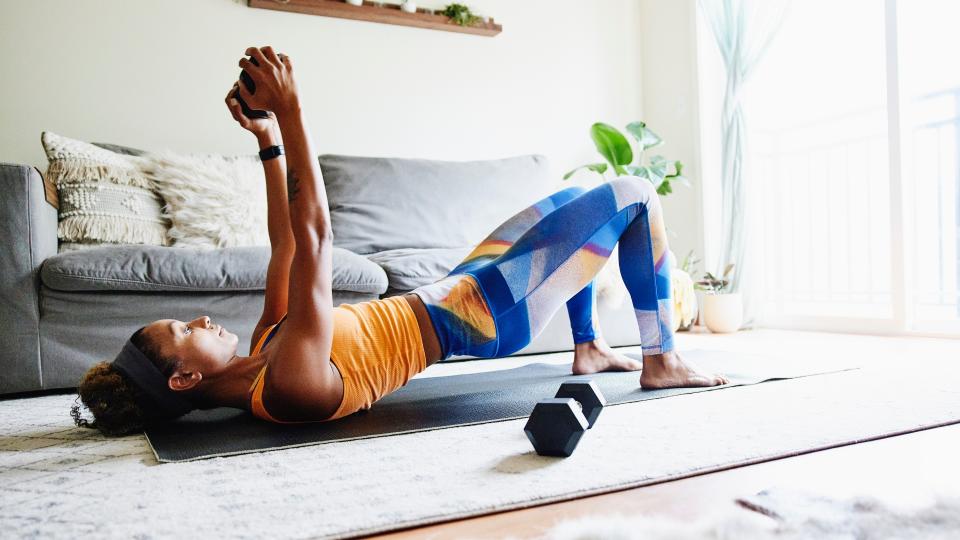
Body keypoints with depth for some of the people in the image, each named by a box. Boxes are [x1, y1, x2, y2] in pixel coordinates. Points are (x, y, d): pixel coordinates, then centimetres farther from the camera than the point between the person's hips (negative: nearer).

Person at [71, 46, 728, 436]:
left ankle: (591, 348, 27)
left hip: (457, 295, 9)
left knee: (579, 200, 24)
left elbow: (285, 249, 6)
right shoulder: (287, 382, -28)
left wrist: (268, 143, 3)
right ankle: (662, 360, 9)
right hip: (487, 313, -9)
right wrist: (289, 111, -26)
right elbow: (312, 236, -30)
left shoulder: (261, 356, 1)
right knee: (636, 195, -4)